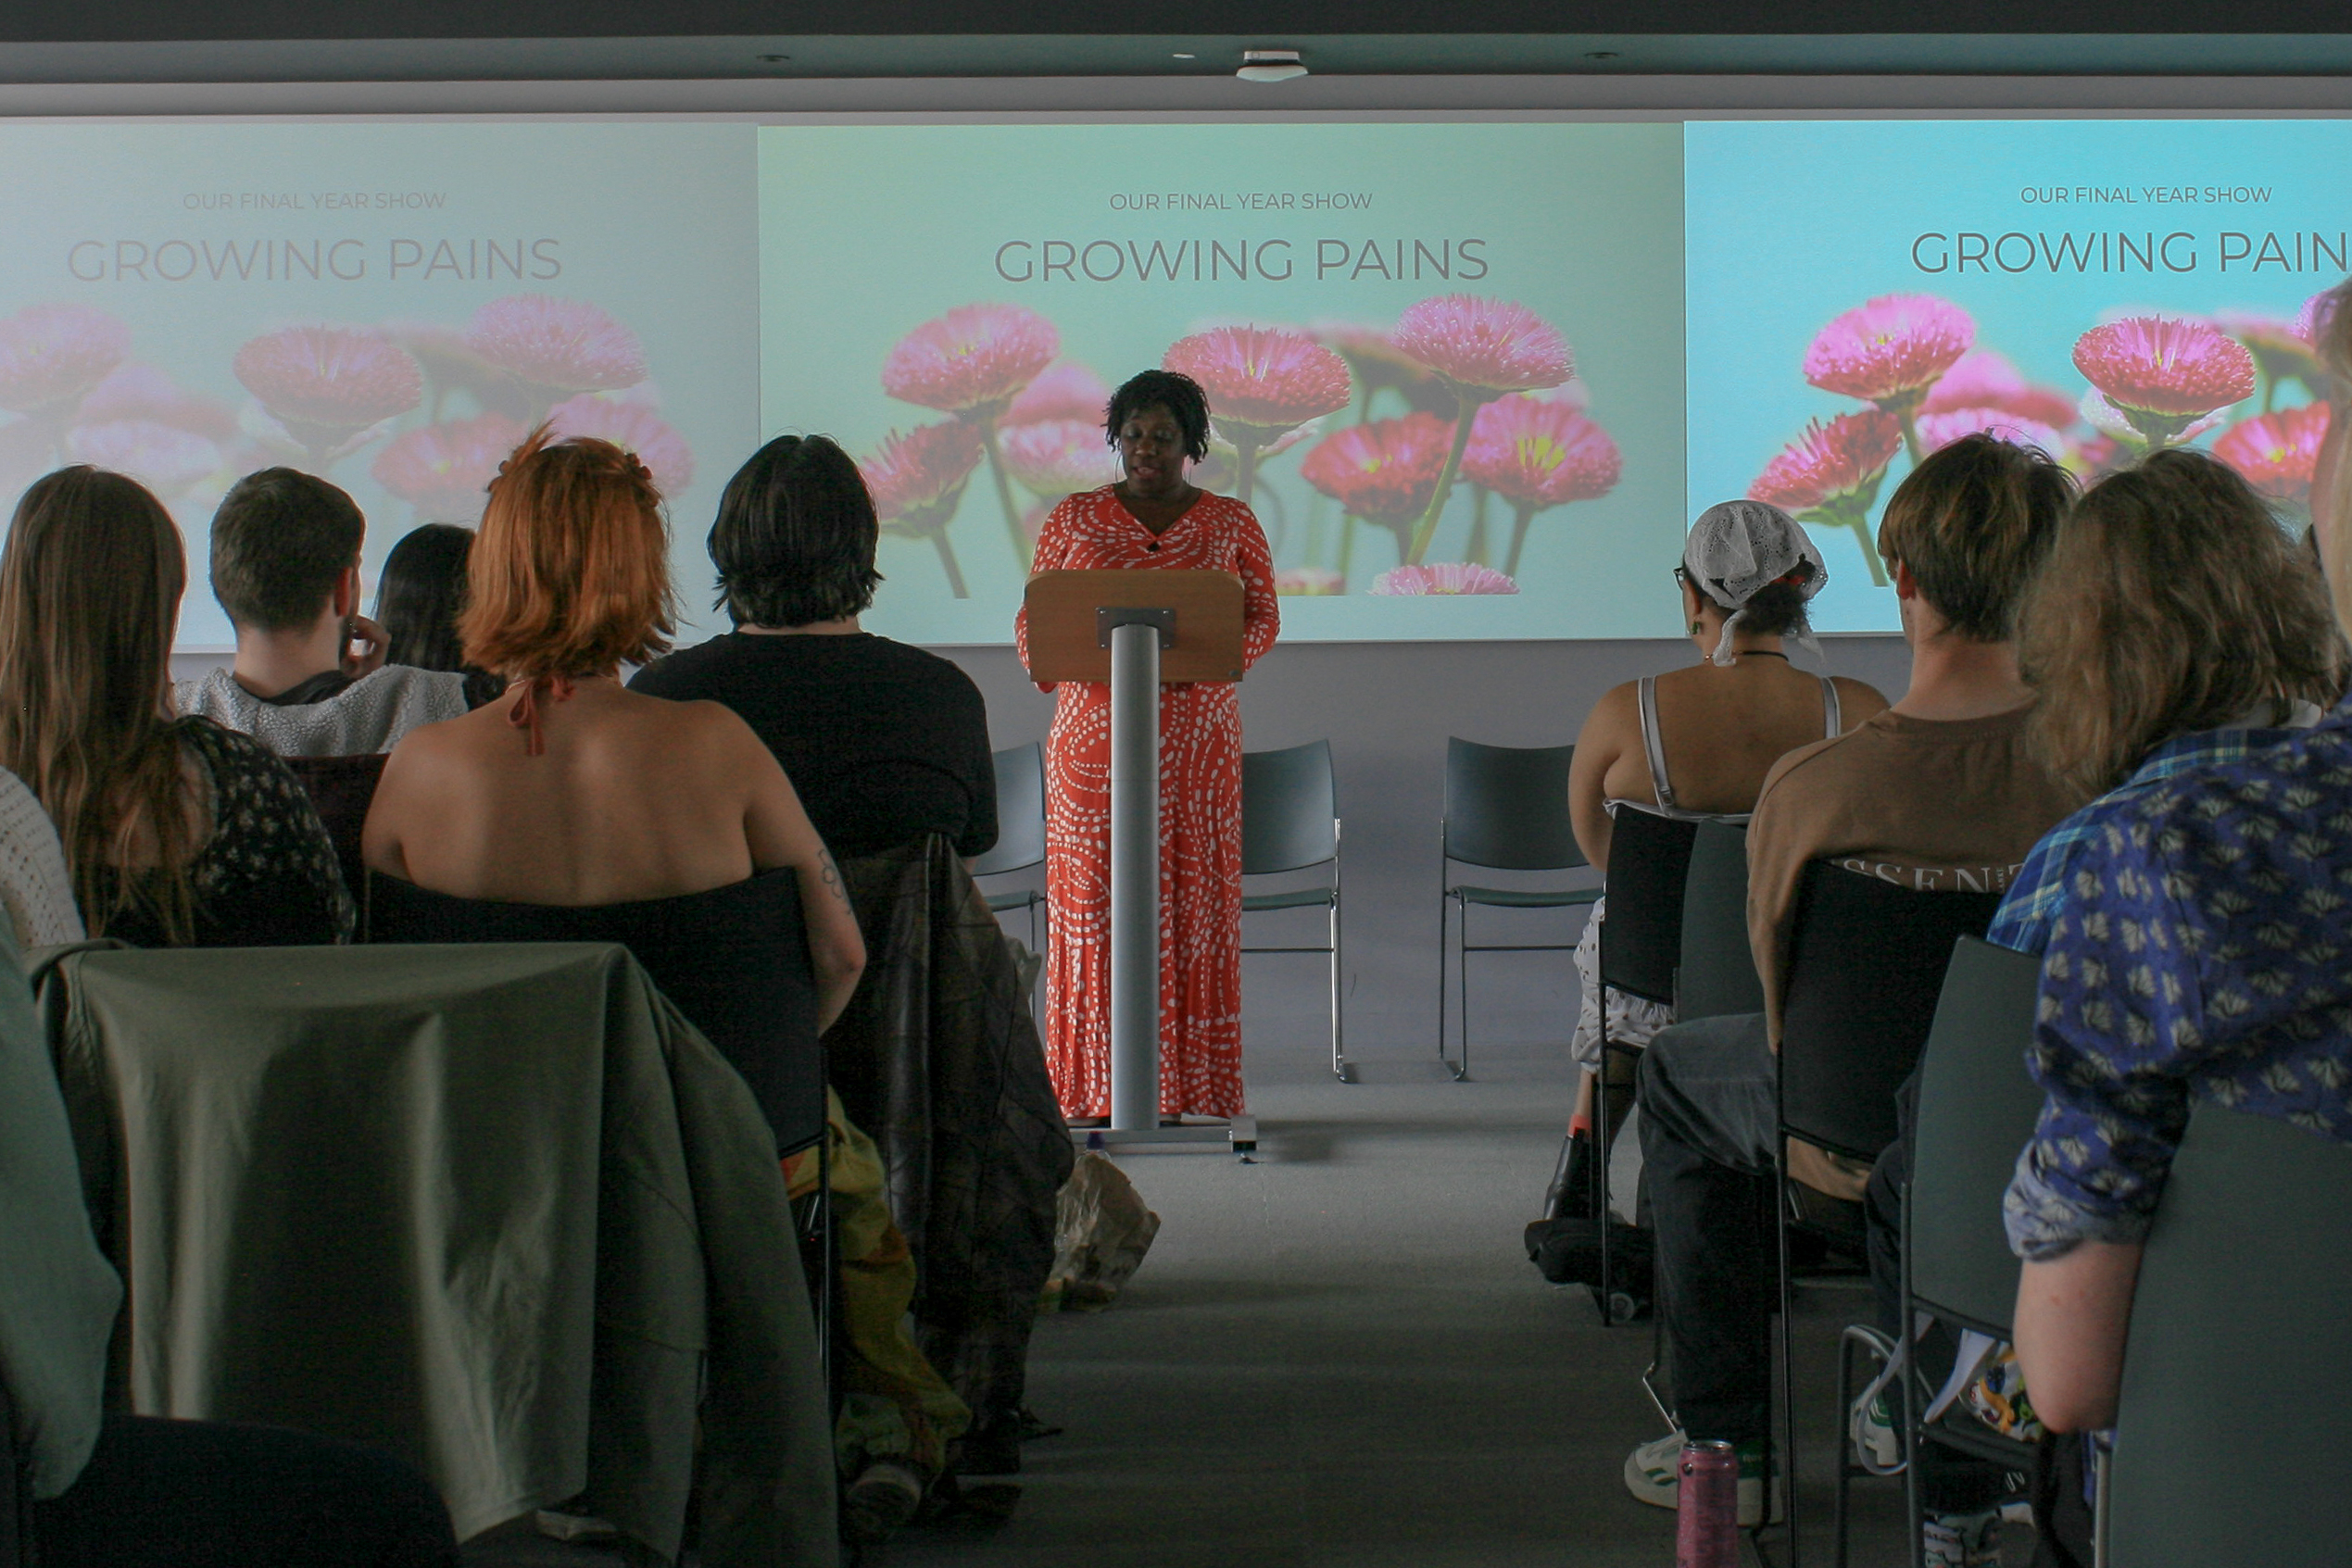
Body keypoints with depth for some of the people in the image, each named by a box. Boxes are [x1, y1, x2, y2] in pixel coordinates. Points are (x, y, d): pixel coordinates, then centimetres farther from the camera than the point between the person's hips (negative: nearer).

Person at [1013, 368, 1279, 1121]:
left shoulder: (1232, 523, 8)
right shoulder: (1073, 520, 9)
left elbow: (1264, 618, 7)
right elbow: (1031, 615, 11)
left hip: (1196, 740, 0)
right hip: (1094, 734, 0)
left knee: (1196, 898, -1)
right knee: (1091, 898, -3)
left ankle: (1193, 1087, 4)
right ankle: (1093, 1089, 2)